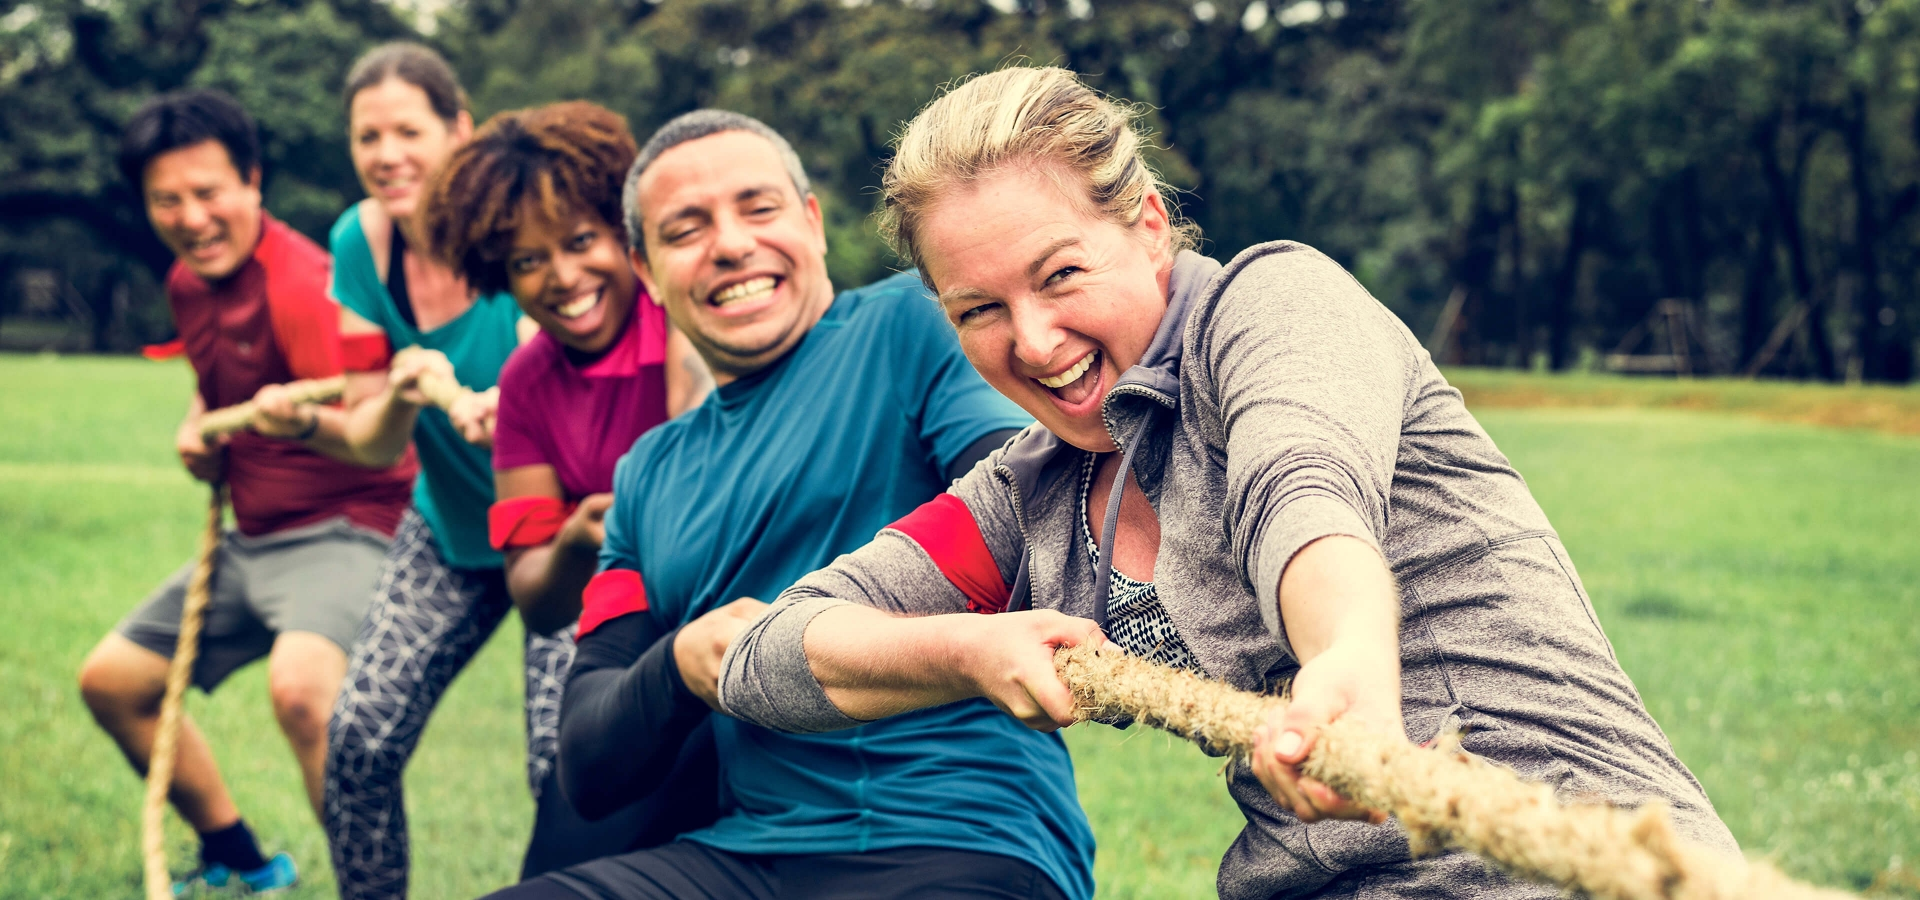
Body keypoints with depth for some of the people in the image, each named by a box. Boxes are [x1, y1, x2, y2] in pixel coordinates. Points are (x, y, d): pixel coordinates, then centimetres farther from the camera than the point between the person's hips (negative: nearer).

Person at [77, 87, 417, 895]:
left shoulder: (301, 283, -21)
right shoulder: (187, 283, 6)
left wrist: (305, 423, -53)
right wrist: (197, 426, 6)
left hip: (343, 529, -10)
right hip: (249, 538, 10)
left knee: (300, 686, -37)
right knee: (111, 680, 15)